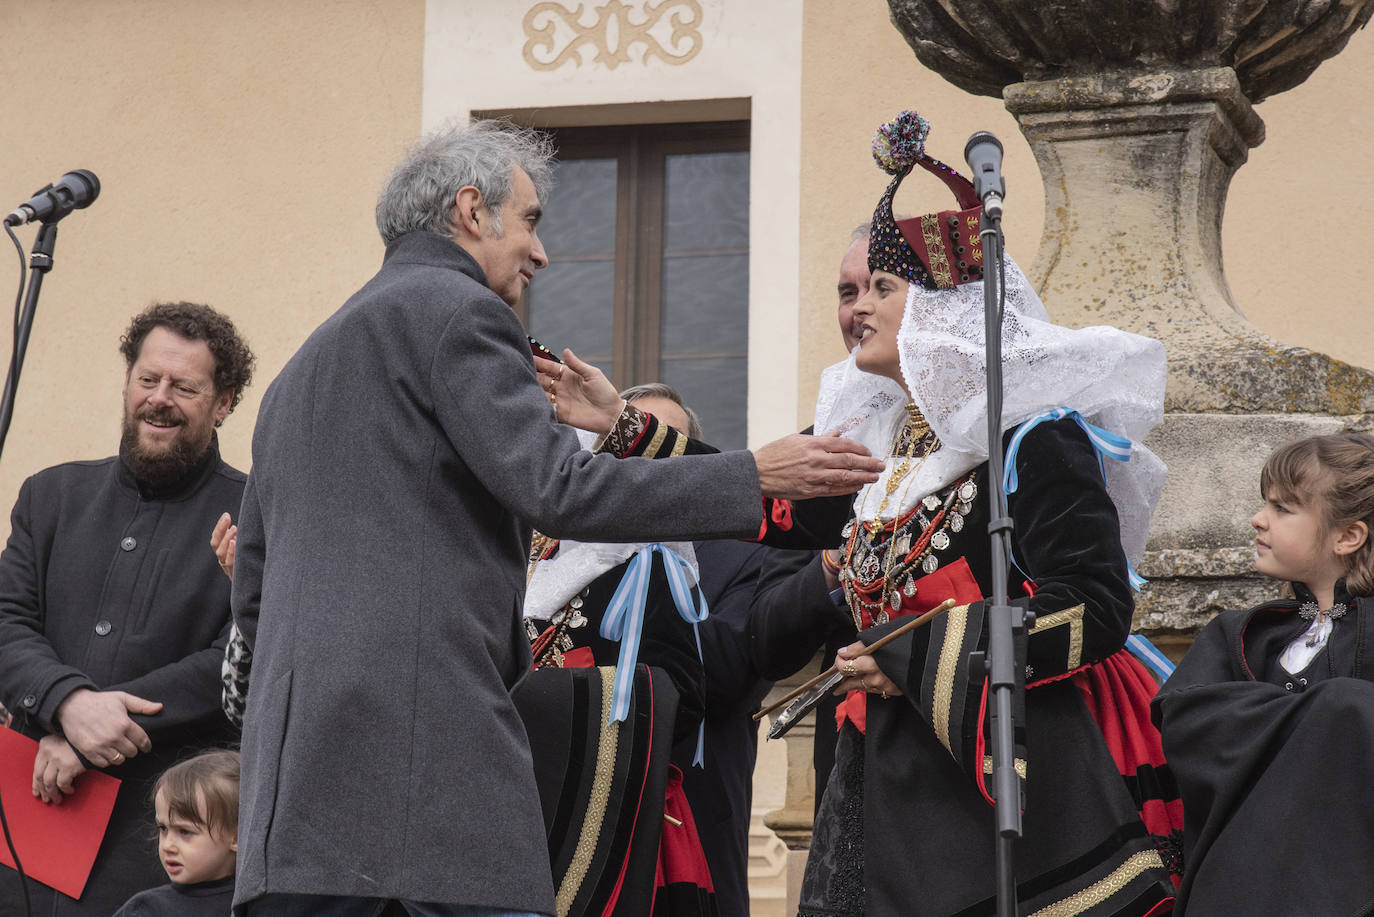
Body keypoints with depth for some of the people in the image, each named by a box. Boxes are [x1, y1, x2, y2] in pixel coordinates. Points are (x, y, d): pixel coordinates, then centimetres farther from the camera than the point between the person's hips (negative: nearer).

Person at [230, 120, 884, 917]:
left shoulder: (303, 367, 28)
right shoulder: (455, 310, 0)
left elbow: (254, 588, 28)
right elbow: (557, 490, -11)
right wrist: (755, 477, -6)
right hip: (425, 724, -9)